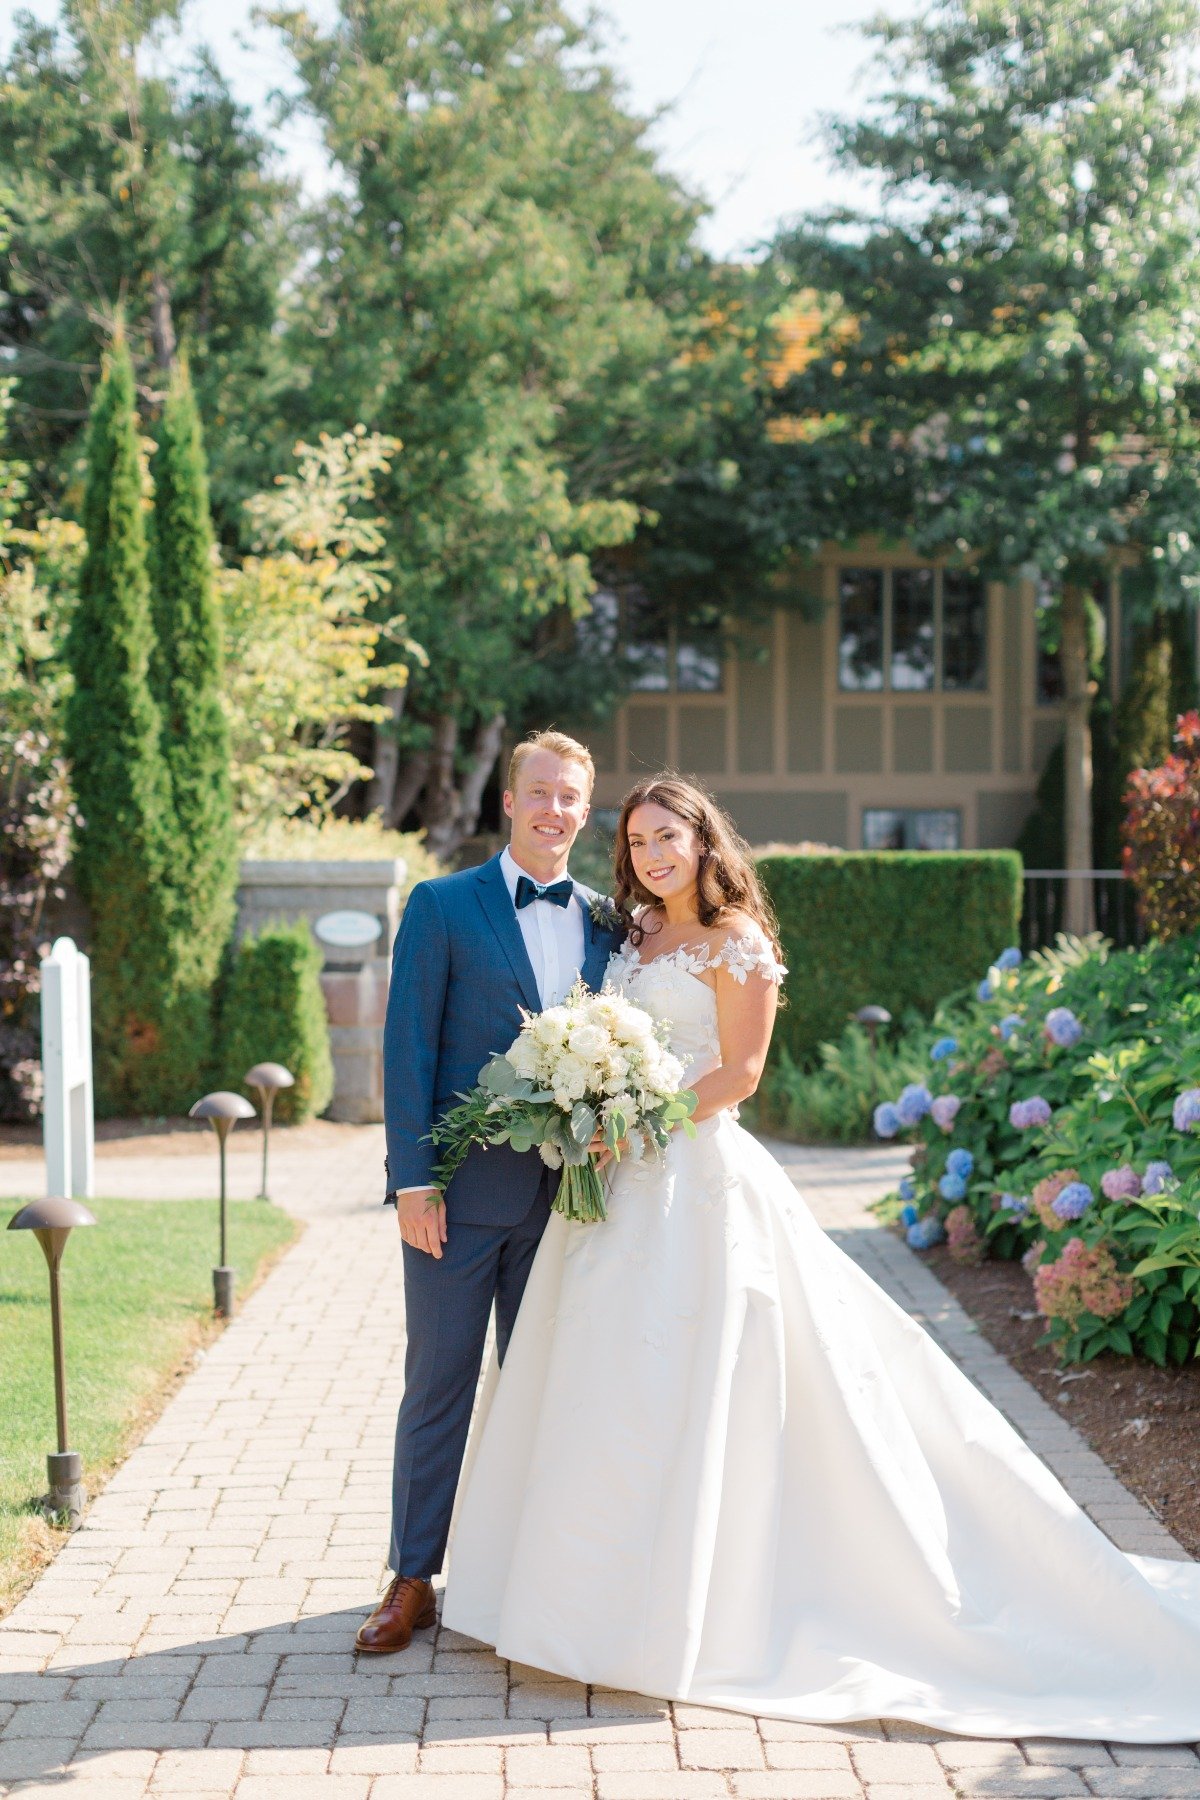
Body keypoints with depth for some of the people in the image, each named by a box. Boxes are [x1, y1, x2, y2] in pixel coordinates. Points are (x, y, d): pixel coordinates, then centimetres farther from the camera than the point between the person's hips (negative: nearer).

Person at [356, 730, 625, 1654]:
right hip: (461, 1190, -3)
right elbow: (409, 1048, -6)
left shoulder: (606, 924, 10)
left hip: (565, 1190, 4)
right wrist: (414, 1180, -12)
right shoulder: (443, 906, -2)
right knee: (439, 1385, 3)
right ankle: (413, 1581, 12)